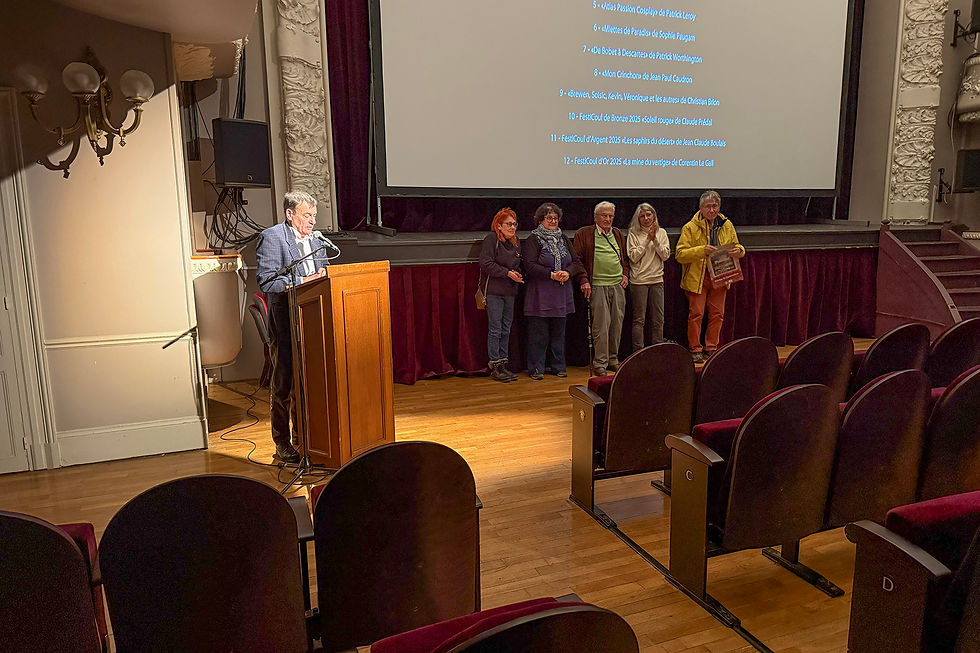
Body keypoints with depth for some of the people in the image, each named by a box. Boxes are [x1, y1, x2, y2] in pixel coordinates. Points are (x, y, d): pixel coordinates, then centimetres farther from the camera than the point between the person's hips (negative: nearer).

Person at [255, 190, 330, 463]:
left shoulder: (316, 240, 16)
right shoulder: (271, 237, -6)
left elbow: (324, 272, 24)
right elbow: (265, 280, -16)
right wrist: (301, 282, -22)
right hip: (284, 323, -6)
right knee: (283, 384, 2)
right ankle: (282, 443, 14)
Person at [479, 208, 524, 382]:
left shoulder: (515, 242, 14)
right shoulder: (491, 239, -8)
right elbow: (486, 263, -16)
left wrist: (519, 274, 0)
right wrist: (508, 273, -16)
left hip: (510, 291, 7)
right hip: (493, 290, -7)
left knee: (506, 329, 10)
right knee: (495, 329, -4)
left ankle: (503, 363, 17)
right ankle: (494, 366, 2)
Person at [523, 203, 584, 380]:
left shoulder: (563, 238, 15)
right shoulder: (533, 239, -3)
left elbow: (576, 261, 11)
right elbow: (530, 266, -14)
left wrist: (568, 272, -9)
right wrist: (551, 275, -20)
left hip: (561, 294, 6)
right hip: (540, 294, -5)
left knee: (559, 332, 11)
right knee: (538, 333, -3)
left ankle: (558, 366, 21)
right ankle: (536, 368, 6)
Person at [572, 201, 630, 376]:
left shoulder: (618, 234, 17)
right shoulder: (584, 234, 1)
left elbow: (625, 257, 27)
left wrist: (625, 274, 11)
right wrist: (584, 280, -10)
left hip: (618, 286, 5)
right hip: (598, 286, -5)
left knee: (617, 324, 8)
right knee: (601, 325, -6)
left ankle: (613, 360, 20)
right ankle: (599, 363, 2)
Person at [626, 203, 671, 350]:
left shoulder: (661, 233, 10)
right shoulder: (633, 233, 1)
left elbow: (665, 255, 1)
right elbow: (633, 256, -8)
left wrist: (655, 240, -9)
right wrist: (648, 240, -11)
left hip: (657, 280, 3)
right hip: (638, 281, -3)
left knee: (658, 319, 7)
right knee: (639, 319, -1)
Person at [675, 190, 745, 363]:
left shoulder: (727, 225, 8)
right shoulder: (690, 227, -6)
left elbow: (737, 246, 20)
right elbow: (680, 254, -11)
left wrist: (739, 251, -5)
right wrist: (701, 250, -24)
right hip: (697, 278, -4)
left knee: (717, 314, 8)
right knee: (696, 314, -3)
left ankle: (711, 348, 20)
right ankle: (695, 350, 8)